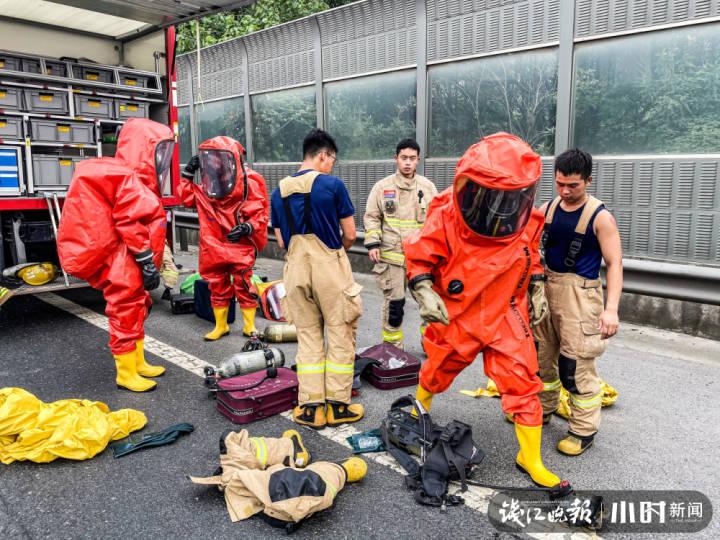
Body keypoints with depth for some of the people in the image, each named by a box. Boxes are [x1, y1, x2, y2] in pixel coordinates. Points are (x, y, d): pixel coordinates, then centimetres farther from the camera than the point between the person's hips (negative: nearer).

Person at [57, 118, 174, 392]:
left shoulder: (137, 180, 15)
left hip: (126, 264, 11)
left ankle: (138, 363, 31)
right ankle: (126, 374, 10)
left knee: (135, 309, 18)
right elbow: (131, 226, -23)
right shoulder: (129, 181, -17)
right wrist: (148, 263, -20)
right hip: (120, 264, -11)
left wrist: (150, 262, 16)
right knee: (126, 313, -2)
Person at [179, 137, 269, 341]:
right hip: (214, 246, 5)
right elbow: (186, 198, 19)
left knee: (243, 286, 2)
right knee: (217, 287, 14)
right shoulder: (207, 186, 7)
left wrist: (247, 227, -24)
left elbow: (261, 213, -9)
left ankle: (249, 326, 19)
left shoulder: (249, 184, -10)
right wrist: (187, 174, 10)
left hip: (240, 246, -5)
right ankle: (221, 326, 30)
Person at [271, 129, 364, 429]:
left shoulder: (279, 190, 8)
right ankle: (338, 406, 13)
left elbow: (281, 241, 10)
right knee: (340, 336, 8)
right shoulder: (333, 184, -6)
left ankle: (310, 408, 15)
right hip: (329, 268, -4)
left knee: (308, 337, 13)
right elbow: (350, 235, -3)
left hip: (296, 269, 5)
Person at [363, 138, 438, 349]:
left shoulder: (428, 187, 5)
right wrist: (373, 244, -6)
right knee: (393, 302, 7)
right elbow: (371, 217, 4)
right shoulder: (382, 187, 2)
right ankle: (392, 345, 23)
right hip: (391, 255, -1)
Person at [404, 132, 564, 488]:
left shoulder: (528, 221, -9)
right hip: (456, 318, -2)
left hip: (506, 318, 2)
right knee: (437, 372, 20)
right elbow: (419, 257, -12)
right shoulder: (446, 218, -22)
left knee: (523, 384, 0)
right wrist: (424, 290, -27)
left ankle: (531, 458, 20)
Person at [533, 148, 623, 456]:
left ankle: (584, 431, 13)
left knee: (576, 366, -3)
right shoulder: (546, 209, 5)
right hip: (545, 288, 6)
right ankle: (542, 409, 35)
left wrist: (611, 308, -20)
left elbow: (614, 264, -11)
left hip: (579, 294, -5)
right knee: (540, 355, 16)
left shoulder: (600, 217, -9)